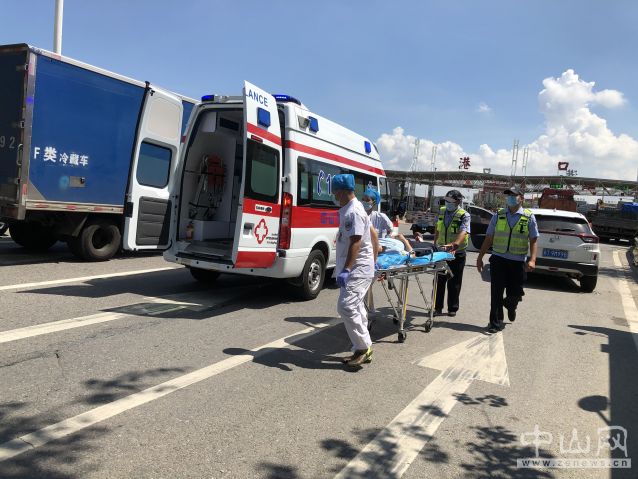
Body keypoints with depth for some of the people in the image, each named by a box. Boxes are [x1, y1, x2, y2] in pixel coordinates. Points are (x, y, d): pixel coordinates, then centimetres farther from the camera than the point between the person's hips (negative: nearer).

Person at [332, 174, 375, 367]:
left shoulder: (353, 212, -17)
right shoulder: (349, 209, 15)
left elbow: (356, 242, -24)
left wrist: (346, 269, -30)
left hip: (358, 268, -11)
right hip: (356, 268, 11)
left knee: (346, 306, -15)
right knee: (356, 308, 12)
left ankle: (364, 347, -6)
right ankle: (362, 350, 19)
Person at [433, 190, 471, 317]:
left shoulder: (464, 215, -11)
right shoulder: (442, 212, 6)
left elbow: (463, 232, -28)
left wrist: (454, 244, -44)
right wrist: (435, 244, 17)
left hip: (457, 254, -4)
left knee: (454, 283, 6)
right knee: (439, 281, 7)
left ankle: (452, 309, 18)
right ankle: (437, 307, 14)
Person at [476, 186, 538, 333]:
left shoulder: (529, 217, 3)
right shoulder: (498, 215, 7)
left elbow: (533, 241, 2)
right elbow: (488, 238, 10)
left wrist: (532, 260, -12)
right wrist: (480, 257, 8)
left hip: (518, 262, 0)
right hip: (498, 259, 1)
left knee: (515, 293, 8)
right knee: (496, 293, -3)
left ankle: (510, 305, 43)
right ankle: (495, 323, 7)